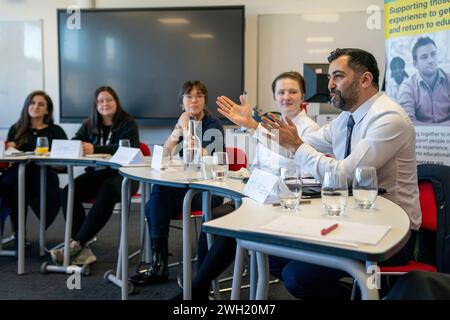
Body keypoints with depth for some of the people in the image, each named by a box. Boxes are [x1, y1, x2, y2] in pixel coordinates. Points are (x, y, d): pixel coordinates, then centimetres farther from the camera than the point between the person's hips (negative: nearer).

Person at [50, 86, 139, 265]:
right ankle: (82, 250, -29)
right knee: (68, 191, -24)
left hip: (122, 175, -4)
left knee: (107, 191, -37)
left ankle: (76, 244, -34)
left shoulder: (128, 123, -1)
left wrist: (95, 149, -30)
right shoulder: (89, 125, 15)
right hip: (95, 174, 5)